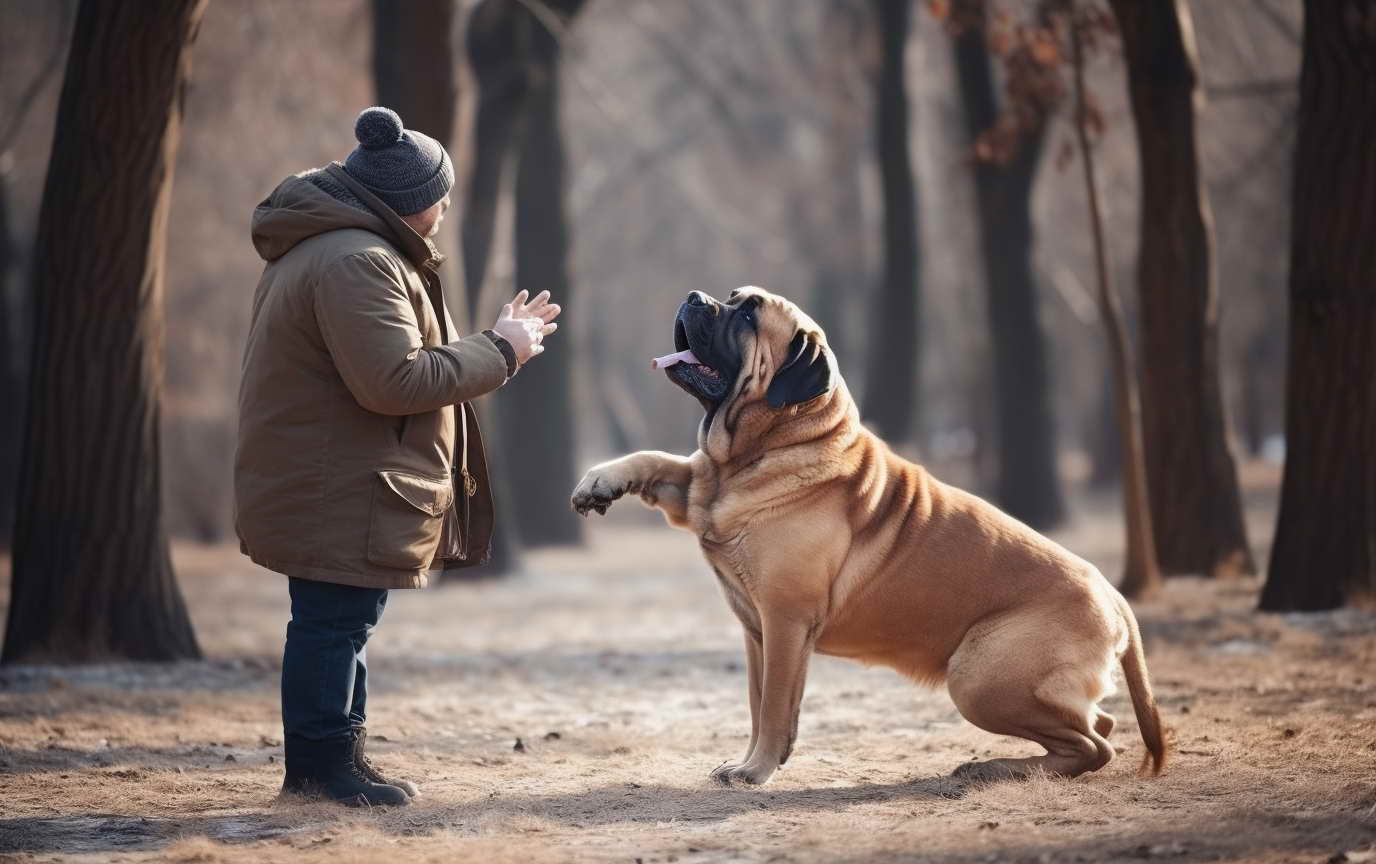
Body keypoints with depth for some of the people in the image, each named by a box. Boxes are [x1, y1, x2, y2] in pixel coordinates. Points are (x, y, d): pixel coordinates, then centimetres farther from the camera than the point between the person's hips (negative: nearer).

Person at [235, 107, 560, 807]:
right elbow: (396, 381, -26)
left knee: (340, 621, 16)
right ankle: (324, 763, -1)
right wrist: (498, 353, -15)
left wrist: (495, 344, 17)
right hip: (339, 494, -12)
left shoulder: (321, 249, 17)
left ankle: (333, 759, 23)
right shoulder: (355, 263, -21)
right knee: (334, 621, -6)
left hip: (319, 489, 12)